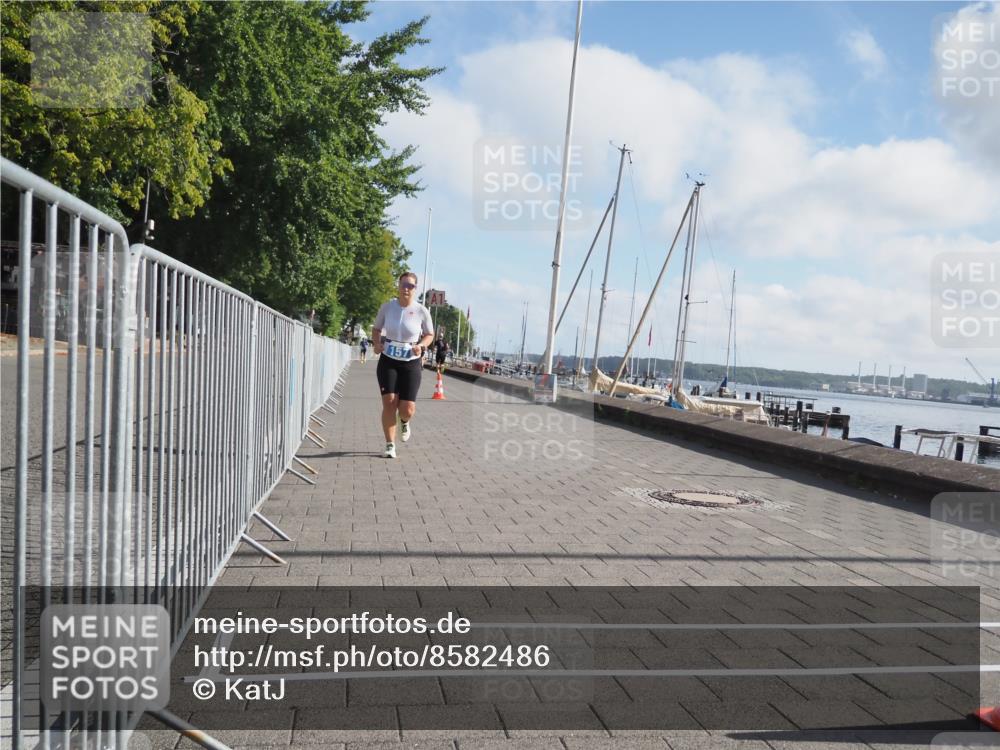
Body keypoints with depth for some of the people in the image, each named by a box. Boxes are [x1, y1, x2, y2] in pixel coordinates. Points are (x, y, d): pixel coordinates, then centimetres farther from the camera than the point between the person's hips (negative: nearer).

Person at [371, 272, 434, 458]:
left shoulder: (421, 311, -6)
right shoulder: (387, 307, -2)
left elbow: (429, 334, 8)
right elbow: (376, 328, 12)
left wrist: (421, 346, -12)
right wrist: (376, 343, -7)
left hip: (411, 364, 0)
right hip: (388, 361, 1)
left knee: (407, 409, -5)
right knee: (389, 402, -10)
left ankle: (404, 422, 34)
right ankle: (390, 445, 2)